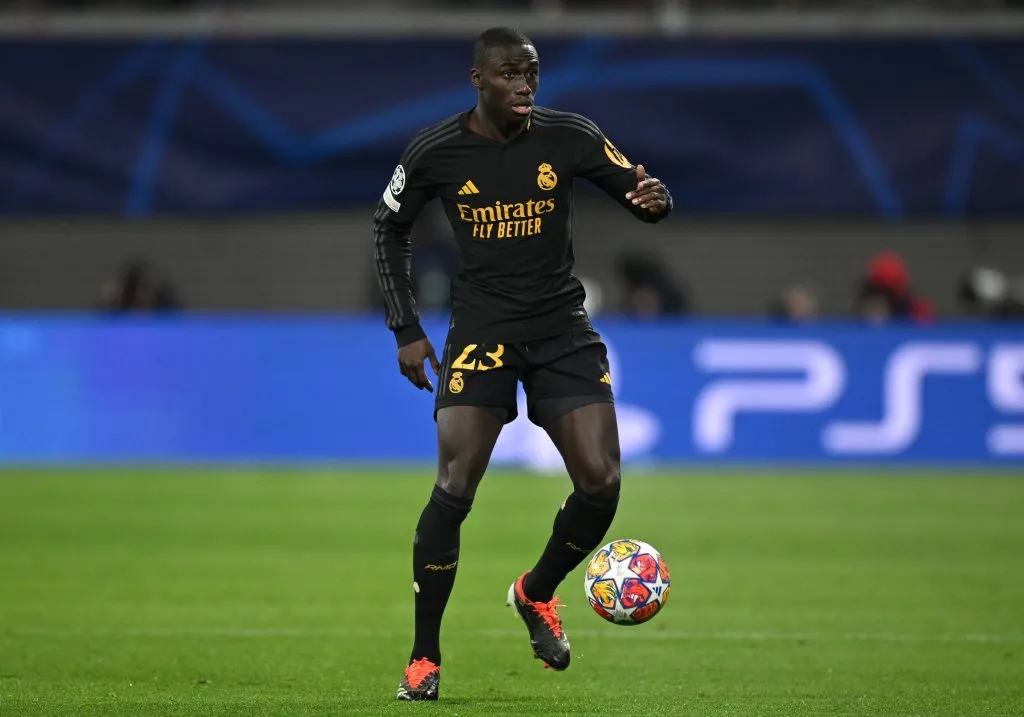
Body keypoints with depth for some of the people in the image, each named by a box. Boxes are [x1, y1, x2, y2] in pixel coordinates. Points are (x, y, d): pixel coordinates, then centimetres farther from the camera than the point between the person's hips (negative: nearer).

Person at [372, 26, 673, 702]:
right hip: (482, 329, -2)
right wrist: (406, 330, 5)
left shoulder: (569, 137, -4)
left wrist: (655, 198, -25)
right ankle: (425, 658, -2)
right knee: (455, 487, -15)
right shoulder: (435, 153, -5)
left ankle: (536, 593, 23)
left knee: (601, 483, -8)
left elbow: (642, 196, 2)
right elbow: (391, 229, 10)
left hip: (563, 328, 2)